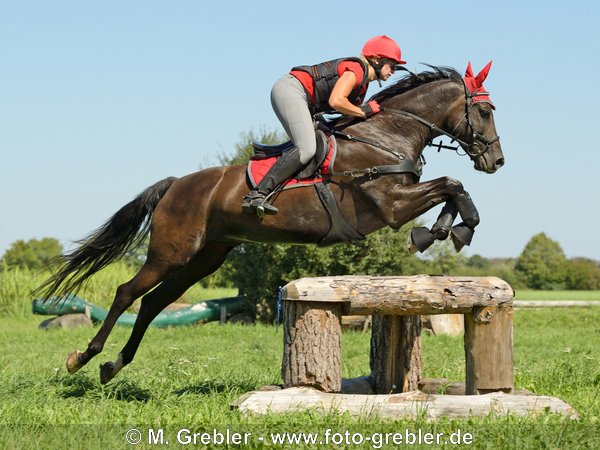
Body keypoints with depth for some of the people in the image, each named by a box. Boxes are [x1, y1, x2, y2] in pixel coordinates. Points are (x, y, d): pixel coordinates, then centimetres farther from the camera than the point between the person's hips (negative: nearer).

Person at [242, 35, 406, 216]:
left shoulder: (363, 83, 22)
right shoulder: (357, 69, -10)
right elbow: (335, 101, -22)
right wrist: (364, 111, -10)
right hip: (290, 90, -11)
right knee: (307, 149, -23)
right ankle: (257, 195, -32)